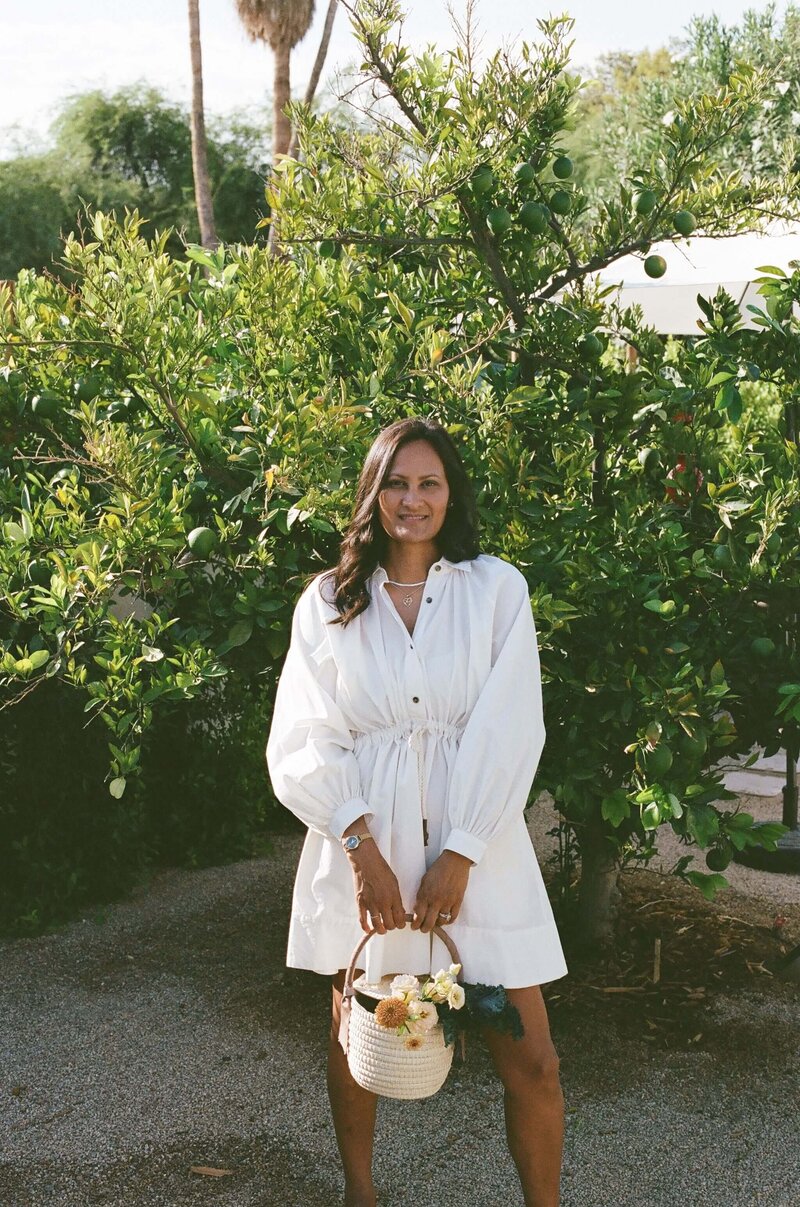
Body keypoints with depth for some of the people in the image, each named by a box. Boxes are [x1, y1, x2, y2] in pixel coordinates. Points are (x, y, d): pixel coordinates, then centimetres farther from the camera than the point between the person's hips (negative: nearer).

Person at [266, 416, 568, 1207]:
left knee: (530, 1059, -1)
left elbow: (509, 733, -5)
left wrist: (459, 856, -11)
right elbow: (303, 742, -1)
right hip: (362, 843, 1)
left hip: (473, 838, -1)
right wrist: (361, 846, -13)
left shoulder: (495, 588, 2)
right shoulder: (329, 601, 5)